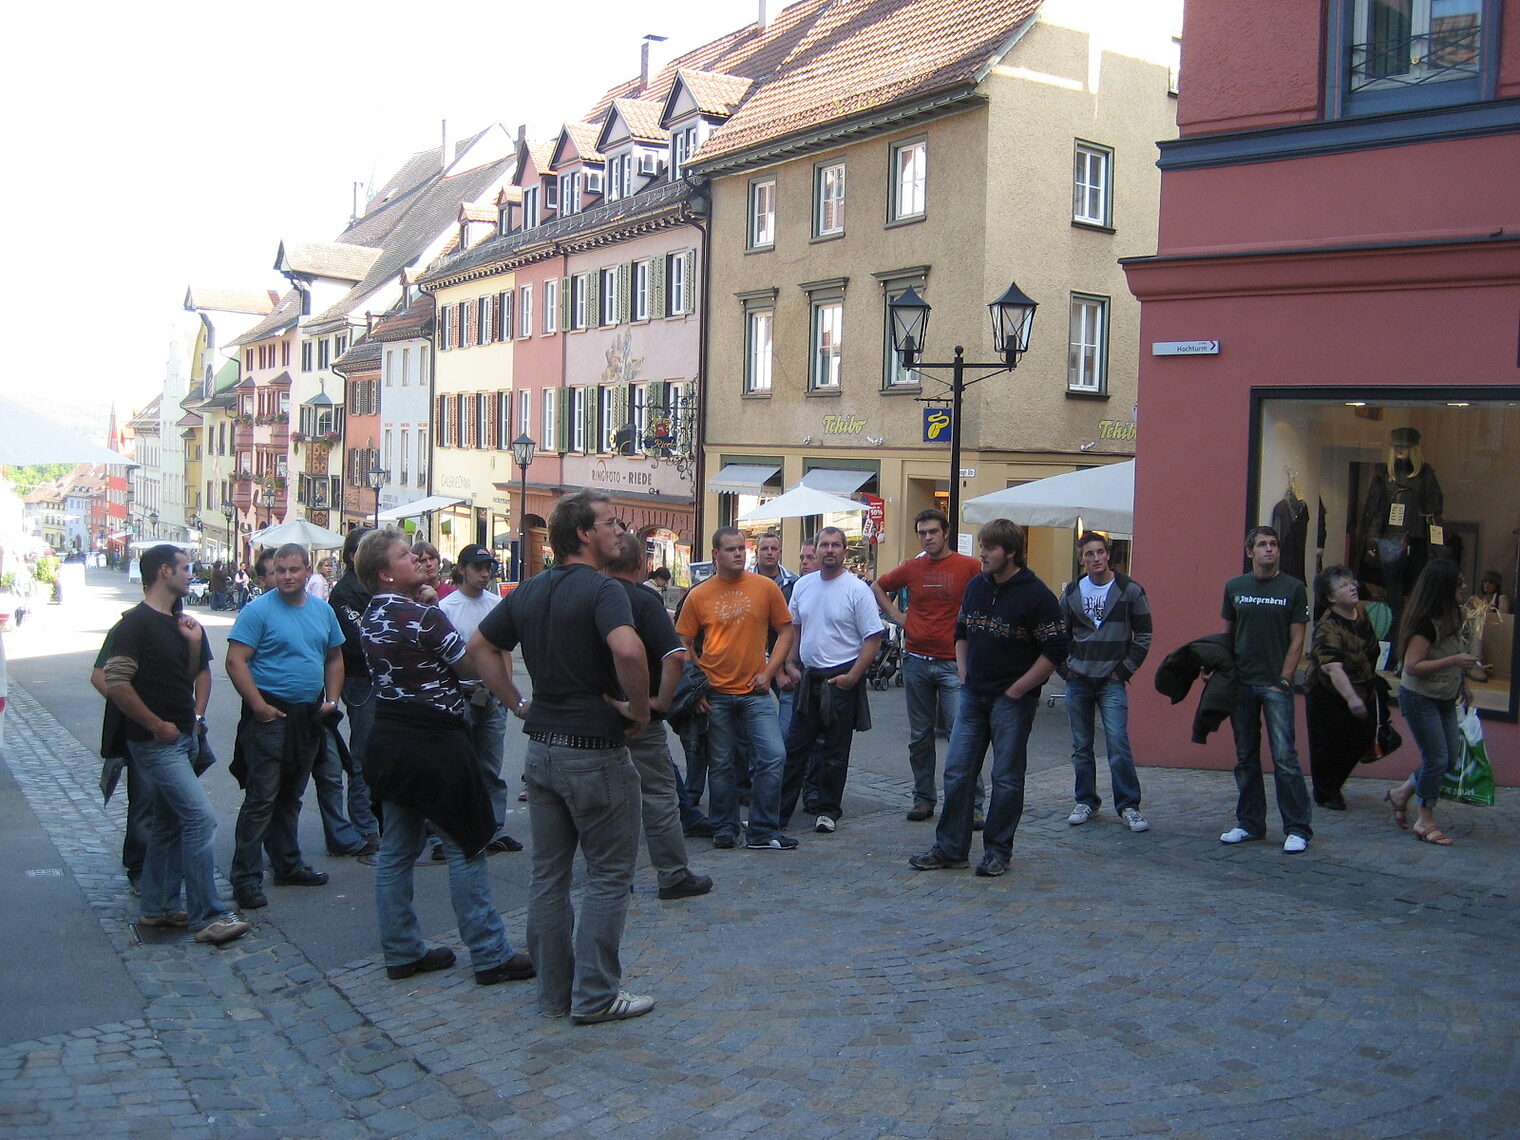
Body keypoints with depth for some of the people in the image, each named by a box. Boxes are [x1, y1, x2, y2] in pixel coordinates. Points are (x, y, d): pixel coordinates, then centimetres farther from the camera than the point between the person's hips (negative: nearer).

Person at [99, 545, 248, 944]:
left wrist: (194, 643, 1)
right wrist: (157, 726, -17)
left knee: (170, 823, 15)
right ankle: (206, 917, -9)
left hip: (182, 738, 9)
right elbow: (117, 684, -21)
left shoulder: (179, 622, 14)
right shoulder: (135, 624, -14)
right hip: (156, 743, -9)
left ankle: (158, 908, 26)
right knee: (201, 817, -13)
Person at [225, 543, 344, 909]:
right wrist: (259, 706, -18)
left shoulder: (323, 611, 10)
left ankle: (288, 865, 27)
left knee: (290, 796, 17)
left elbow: (334, 658, 19)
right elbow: (235, 661, -14)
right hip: (270, 715, -6)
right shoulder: (259, 610, -9)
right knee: (262, 797, -7)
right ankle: (246, 877, -1)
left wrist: (331, 699, 6)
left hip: (309, 716, 6)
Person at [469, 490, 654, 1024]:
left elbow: (480, 647, 16)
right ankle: (595, 995, 10)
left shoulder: (529, 591, 10)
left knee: (548, 874, 13)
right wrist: (639, 709, -19)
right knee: (608, 875, 5)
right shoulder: (602, 589, -16)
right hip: (595, 753, -7)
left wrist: (518, 703, 13)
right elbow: (627, 650, -34)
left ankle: (555, 991, 22)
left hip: (541, 750, 8)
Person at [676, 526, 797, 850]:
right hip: (715, 693, 0)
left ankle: (762, 832, 7)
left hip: (755, 691, 0)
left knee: (773, 756, -6)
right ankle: (724, 829, 25)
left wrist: (769, 671, -4)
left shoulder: (766, 587, -1)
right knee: (720, 765, 9)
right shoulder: (699, 595, -1)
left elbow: (785, 631, 5)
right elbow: (683, 644, 5)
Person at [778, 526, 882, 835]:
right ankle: (780, 809, 14)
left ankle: (828, 810, 18)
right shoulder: (803, 585, 7)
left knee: (835, 751, 6)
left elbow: (873, 638, -10)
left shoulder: (857, 589, -10)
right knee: (795, 746, 8)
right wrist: (791, 665, 7)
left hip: (841, 680, -5)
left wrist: (852, 677, -15)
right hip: (806, 678, 5)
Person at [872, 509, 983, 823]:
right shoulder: (911, 568, 7)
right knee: (919, 736, 11)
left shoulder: (969, 566, -5)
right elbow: (877, 587, 21)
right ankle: (923, 798, 21)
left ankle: (974, 802, 0)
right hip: (916, 661, 4)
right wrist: (898, 617, 10)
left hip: (953, 663, -4)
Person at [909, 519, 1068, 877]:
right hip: (973, 696, 6)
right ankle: (950, 848, 15)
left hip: (1013, 700, -6)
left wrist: (1017, 690, -12)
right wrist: (964, 677, 11)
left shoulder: (1036, 595, -12)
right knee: (957, 773, 6)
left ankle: (998, 851, 16)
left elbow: (1055, 651, -13)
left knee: (1006, 778, 4)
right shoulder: (976, 586, 7)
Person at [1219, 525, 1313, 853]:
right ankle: (1250, 823, 19)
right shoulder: (1235, 587, 8)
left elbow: (1296, 640, 0)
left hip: (1275, 684, -3)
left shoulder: (1293, 589, 1)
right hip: (1241, 684, 3)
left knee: (1284, 757, -8)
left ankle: (1298, 829, -1)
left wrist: (1283, 681, -8)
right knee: (1246, 757, 9)